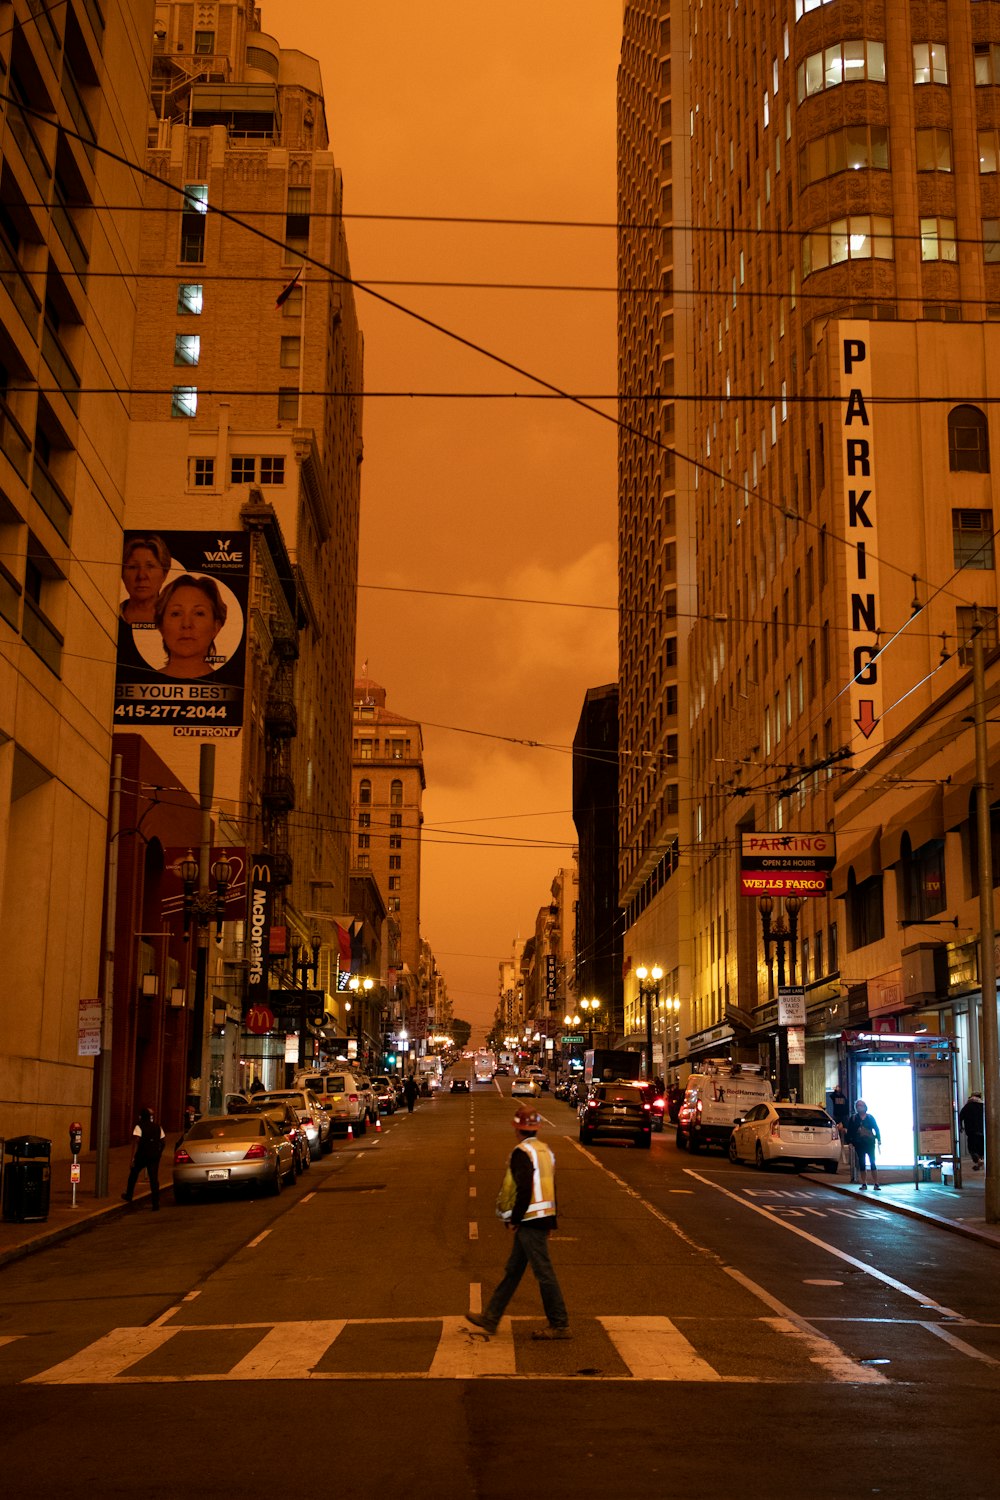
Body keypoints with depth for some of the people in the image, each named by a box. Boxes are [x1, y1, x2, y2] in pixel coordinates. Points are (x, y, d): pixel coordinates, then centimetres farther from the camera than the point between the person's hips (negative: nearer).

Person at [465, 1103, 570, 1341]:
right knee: (512, 1271, 14)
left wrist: (514, 1219, -14)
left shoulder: (522, 1152, -16)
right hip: (542, 1220, 10)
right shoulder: (544, 1150, 12)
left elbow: (524, 1190, -24)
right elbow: (551, 1189, 16)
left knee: (543, 1273, -3)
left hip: (529, 1223, -10)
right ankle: (490, 1318, 21)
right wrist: (550, 1223, 21)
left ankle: (560, 1326, 3)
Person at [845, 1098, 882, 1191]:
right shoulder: (853, 1118, 5)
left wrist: (879, 1139, -3)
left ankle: (876, 1184, -4)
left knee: (873, 1163, -5)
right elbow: (849, 1131, 4)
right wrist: (850, 1141, -4)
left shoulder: (870, 1117, 4)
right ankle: (864, 1184, 10)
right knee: (862, 1164, 4)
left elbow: (876, 1129, 6)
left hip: (870, 1143, -1)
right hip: (859, 1144, 1)